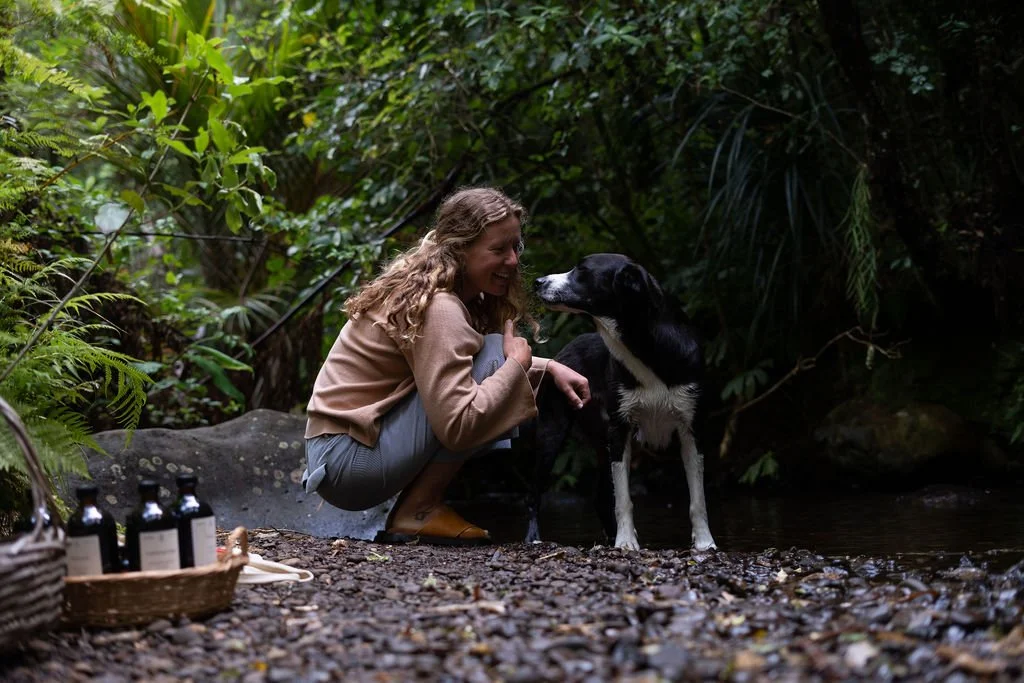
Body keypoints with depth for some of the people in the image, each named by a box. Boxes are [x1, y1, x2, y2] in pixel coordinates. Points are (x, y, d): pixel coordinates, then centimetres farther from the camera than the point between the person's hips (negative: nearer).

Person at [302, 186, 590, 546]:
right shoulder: (437, 309, -19)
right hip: (345, 459, -10)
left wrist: (548, 367, 8)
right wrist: (517, 363, -15)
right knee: (492, 356, -16)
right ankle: (417, 513, -12)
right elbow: (458, 424, -28)